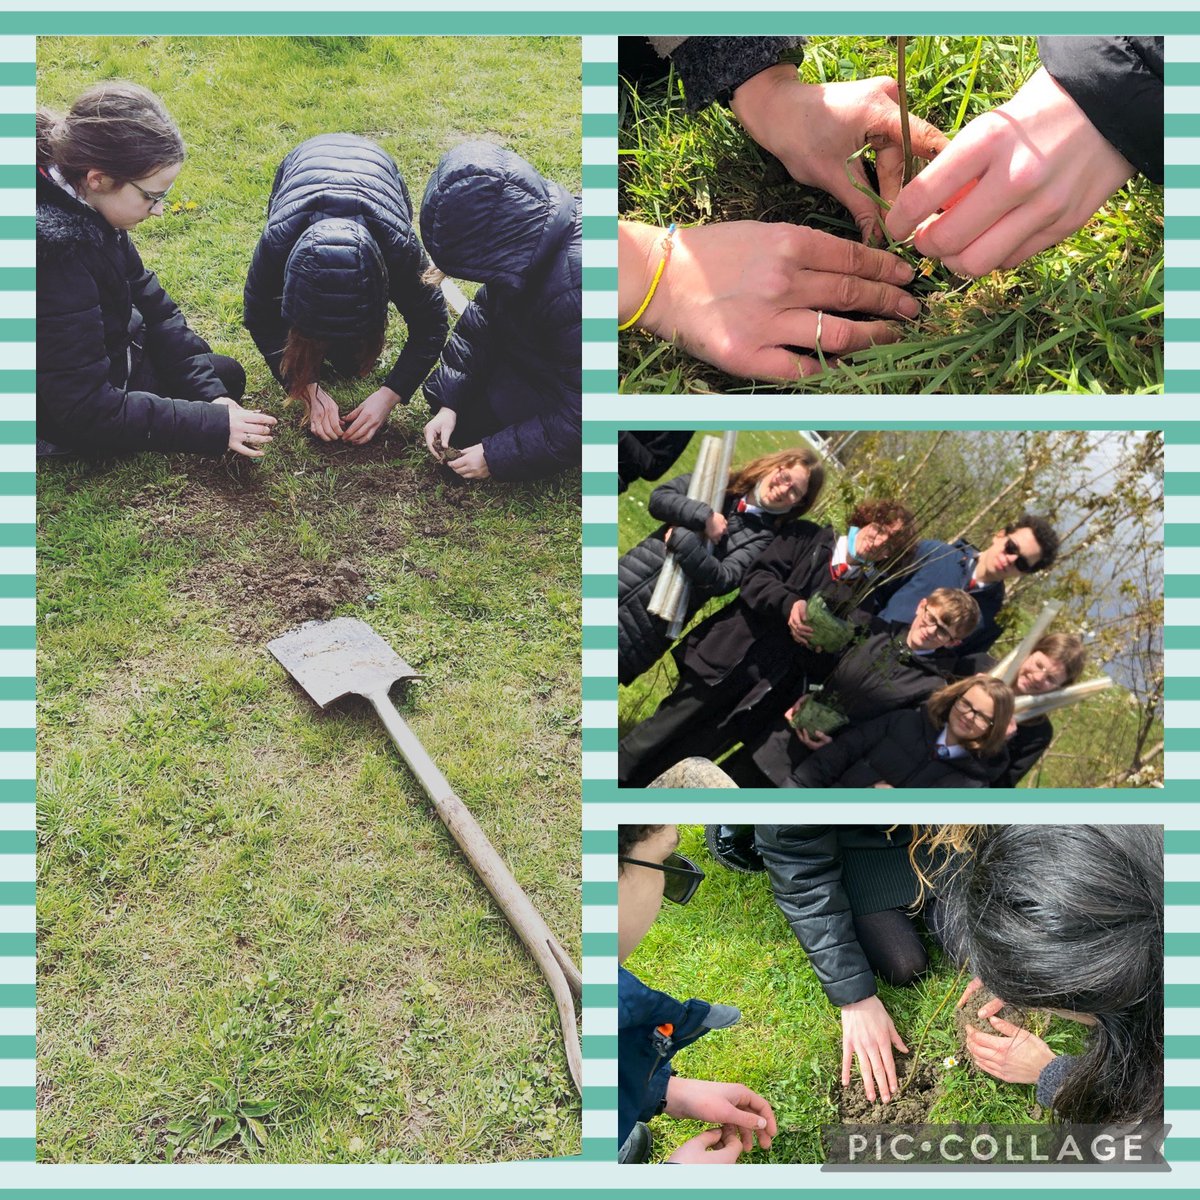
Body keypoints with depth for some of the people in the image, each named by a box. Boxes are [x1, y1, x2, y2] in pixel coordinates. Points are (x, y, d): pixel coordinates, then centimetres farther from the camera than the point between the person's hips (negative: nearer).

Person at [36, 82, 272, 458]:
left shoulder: (86, 211, -8)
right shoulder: (55, 251, -35)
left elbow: (153, 307, 1)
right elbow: (89, 411, -32)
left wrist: (212, 393, -10)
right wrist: (214, 423, -30)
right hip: (68, 431, -8)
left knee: (226, 375, 16)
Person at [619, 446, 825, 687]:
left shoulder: (762, 536, -2)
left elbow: (722, 580, -15)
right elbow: (658, 498, -4)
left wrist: (682, 540, -17)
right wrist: (704, 516, -15)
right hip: (630, 575, 3)